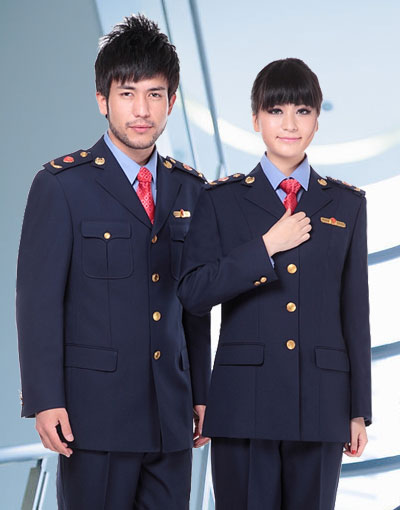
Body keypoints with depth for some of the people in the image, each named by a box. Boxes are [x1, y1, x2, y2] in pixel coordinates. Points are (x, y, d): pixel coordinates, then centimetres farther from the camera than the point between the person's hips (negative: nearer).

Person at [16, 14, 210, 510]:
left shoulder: (189, 188, 11)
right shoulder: (61, 185, -4)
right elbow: (38, 298, -7)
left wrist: (201, 394, 14)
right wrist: (45, 401, -13)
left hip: (170, 414, 5)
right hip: (96, 409, -4)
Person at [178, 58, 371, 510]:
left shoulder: (345, 205, 11)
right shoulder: (223, 200, 6)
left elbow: (355, 310, 10)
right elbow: (193, 293, -5)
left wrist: (359, 409, 7)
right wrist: (266, 247, -11)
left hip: (320, 404, 1)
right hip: (243, 404, -1)